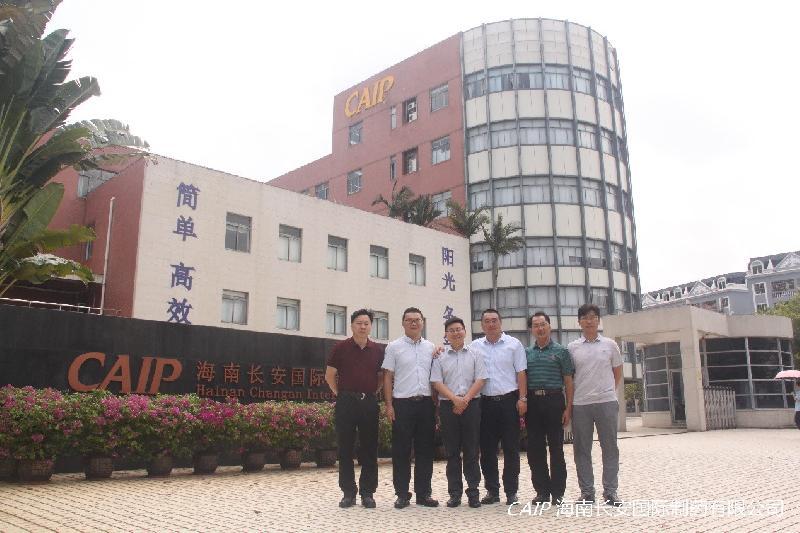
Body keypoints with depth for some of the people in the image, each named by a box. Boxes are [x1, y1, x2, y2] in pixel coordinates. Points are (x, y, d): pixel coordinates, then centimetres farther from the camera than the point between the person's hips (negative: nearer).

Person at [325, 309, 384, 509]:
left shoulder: (378, 350, 6)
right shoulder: (341, 348, 0)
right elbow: (330, 375, 7)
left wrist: (373, 393, 9)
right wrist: (340, 394, 3)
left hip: (370, 402, 2)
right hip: (346, 402, -1)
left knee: (369, 449, 5)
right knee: (345, 449, 3)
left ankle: (367, 492, 14)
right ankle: (348, 493, 13)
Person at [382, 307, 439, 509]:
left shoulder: (431, 347, 11)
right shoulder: (394, 347, 2)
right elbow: (388, 377, 1)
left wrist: (437, 404, 8)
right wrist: (389, 405, -6)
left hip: (426, 403, 3)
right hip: (402, 403, -3)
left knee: (425, 450, 8)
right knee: (401, 451, 2)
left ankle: (423, 493, 17)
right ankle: (402, 494, 12)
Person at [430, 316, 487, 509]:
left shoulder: (475, 355, 8)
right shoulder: (440, 357, 8)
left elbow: (480, 380, 1)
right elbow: (437, 382, 0)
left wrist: (465, 399, -11)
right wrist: (455, 399, -13)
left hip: (471, 404, 0)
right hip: (448, 405, 1)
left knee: (471, 451, 2)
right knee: (452, 451, 5)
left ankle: (473, 492, 9)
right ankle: (455, 493, 11)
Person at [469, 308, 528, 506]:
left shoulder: (514, 344, 4)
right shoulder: (474, 346, 9)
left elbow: (521, 373, 2)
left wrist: (522, 398, -6)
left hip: (509, 400, -2)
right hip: (485, 401, 2)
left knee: (511, 449, 2)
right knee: (487, 449, 7)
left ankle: (511, 491, 12)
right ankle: (492, 491, 18)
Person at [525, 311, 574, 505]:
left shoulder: (560, 351, 4)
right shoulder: (526, 353, 12)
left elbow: (568, 381, 2)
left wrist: (568, 407, -6)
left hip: (554, 400, -3)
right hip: (532, 402, 3)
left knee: (556, 448, 1)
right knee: (535, 449, 5)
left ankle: (557, 492, 10)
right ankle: (542, 491, 16)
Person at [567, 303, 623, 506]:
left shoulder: (610, 344, 6)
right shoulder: (572, 347, 5)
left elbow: (618, 372, 15)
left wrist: (609, 390, 9)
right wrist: (569, 402, 5)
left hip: (606, 402, 0)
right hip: (580, 404, 0)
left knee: (610, 448, 4)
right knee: (581, 449, 5)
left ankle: (610, 491, 14)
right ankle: (587, 492, 14)